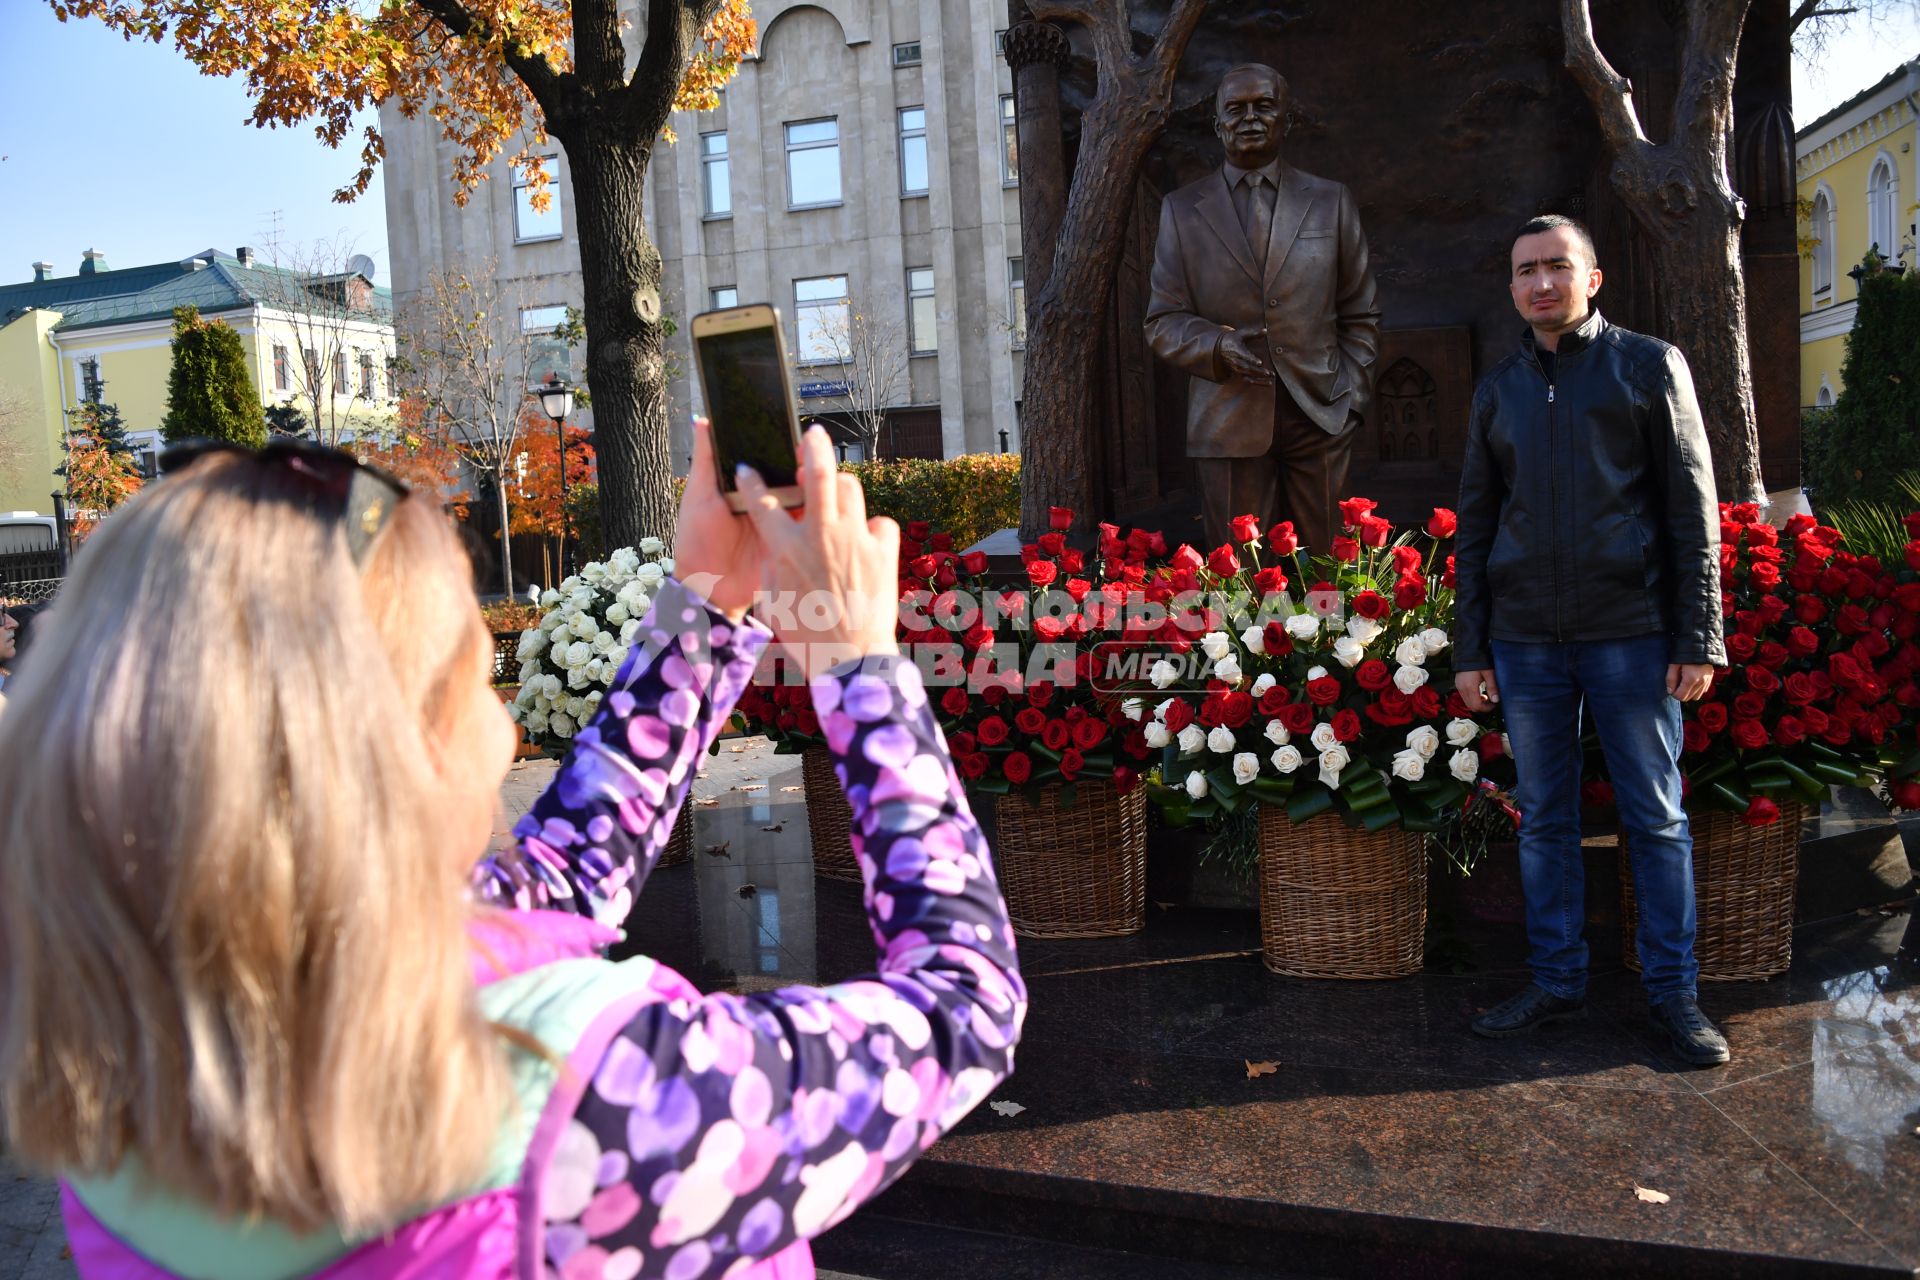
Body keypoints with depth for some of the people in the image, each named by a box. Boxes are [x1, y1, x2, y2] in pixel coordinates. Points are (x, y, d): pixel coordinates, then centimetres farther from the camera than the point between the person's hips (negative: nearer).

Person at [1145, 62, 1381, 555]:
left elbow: (1360, 317, 14)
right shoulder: (1182, 210, 10)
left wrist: (1350, 399, 2)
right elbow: (1162, 322, 6)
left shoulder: (1331, 201, 13)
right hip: (1229, 422, -1)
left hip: (1320, 417, 1)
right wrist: (1218, 345, -14)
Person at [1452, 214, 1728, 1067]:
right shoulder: (1498, 390, 13)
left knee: (1657, 817, 4)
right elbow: (1475, 526, 13)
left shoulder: (1648, 367, 4)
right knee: (1544, 820, 8)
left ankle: (1673, 991, 15)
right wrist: (1469, 649, 7)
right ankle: (1557, 982, 19)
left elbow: (1693, 509, 1)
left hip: (1630, 632, -3)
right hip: (1526, 640, 3)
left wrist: (1699, 638, -7)